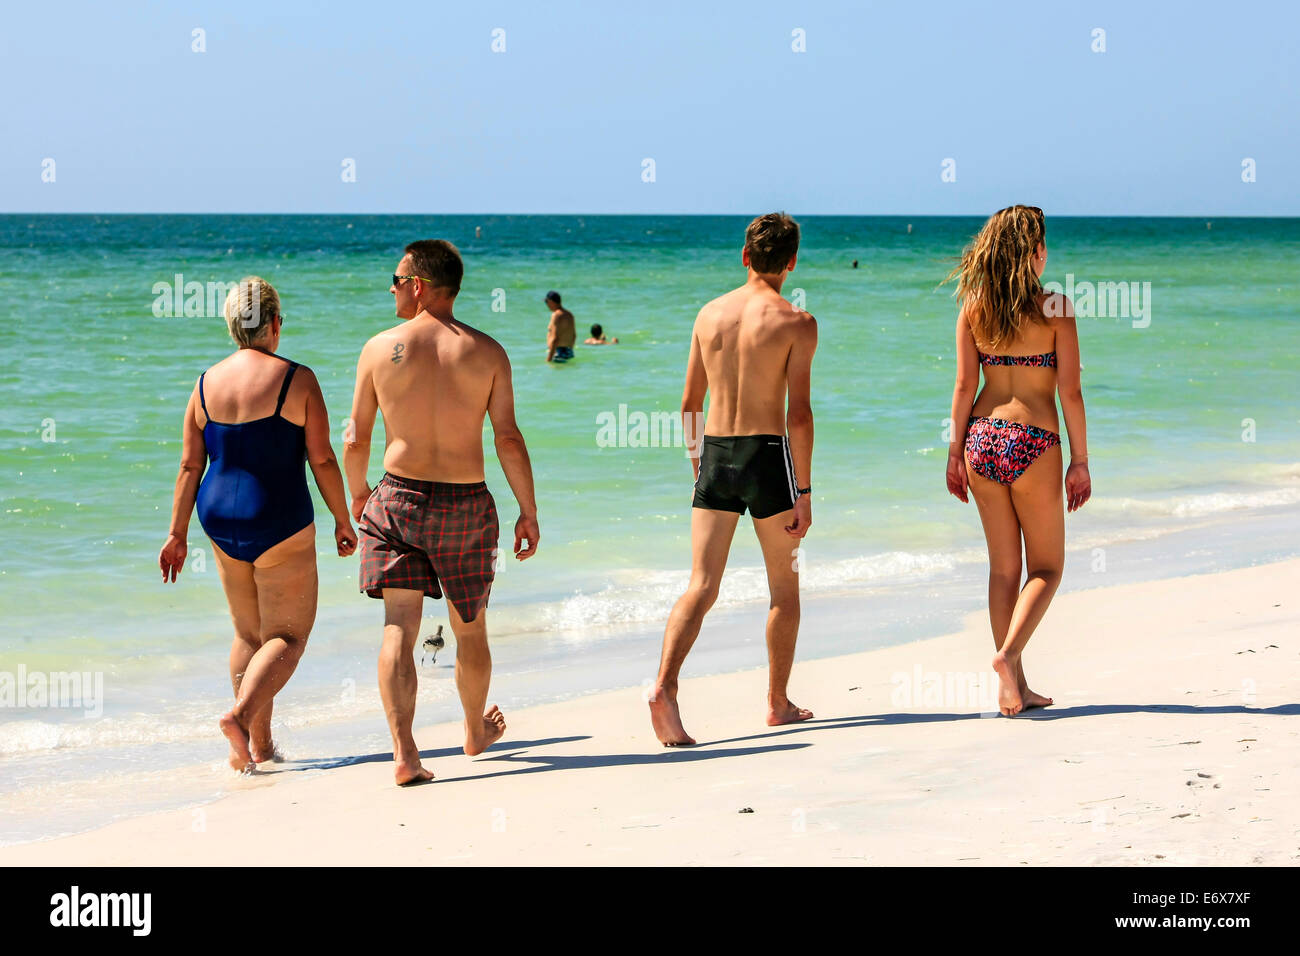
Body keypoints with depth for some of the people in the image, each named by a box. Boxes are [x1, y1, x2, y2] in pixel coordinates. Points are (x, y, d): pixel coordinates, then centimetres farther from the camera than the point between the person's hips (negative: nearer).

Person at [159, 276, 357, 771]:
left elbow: (190, 465, 3)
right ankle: (241, 714, -19)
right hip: (281, 525, -5)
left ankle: (257, 744, 17)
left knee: (249, 634, 17)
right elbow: (322, 459, -11)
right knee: (287, 636, 4)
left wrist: (178, 533, 9)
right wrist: (343, 519, 1)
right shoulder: (297, 380, -11)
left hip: (222, 520, 5)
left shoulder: (206, 383, 2)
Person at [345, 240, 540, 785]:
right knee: (470, 628, 18)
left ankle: (404, 751, -16)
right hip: (466, 503, 1)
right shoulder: (486, 352, -3)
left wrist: (358, 492, 21)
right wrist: (528, 511, 2)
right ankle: (476, 732, 39)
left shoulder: (380, 348, -3)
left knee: (399, 627, -1)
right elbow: (509, 439, -6)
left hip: (398, 498, -1)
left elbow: (354, 441, 2)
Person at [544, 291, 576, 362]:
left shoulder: (556, 315, -14)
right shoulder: (569, 314, 14)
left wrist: (548, 359, -22)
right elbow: (574, 335, 24)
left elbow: (555, 339, -22)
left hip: (558, 354, -9)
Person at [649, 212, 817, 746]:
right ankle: (778, 704, 21)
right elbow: (799, 414, -12)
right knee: (784, 586, 14)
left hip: (714, 457, 4)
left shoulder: (709, 314, 7)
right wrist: (803, 491, -8)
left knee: (701, 588, 0)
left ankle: (665, 685, -22)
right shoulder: (796, 322, -7)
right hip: (768, 459, -3)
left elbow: (690, 405, 11)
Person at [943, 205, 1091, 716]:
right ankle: (1008, 654, -12)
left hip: (982, 439, 4)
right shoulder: (1055, 308, -8)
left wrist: (956, 452, 9)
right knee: (1046, 568, 10)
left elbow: (965, 384, 2)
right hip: (1032, 444, -4)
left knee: (1004, 568, 12)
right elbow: (1069, 391, -8)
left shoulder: (973, 307, 2)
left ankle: (1014, 686, 13)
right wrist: (1080, 460, -1)